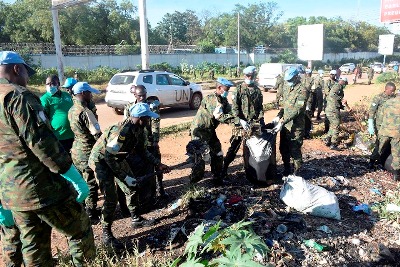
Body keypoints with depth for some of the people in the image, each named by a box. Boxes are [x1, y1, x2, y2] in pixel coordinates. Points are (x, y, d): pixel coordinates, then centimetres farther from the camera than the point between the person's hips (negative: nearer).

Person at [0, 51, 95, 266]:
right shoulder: (18, 95, -13)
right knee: (80, 230, 8)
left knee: (33, 245, 18)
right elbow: (41, 142, -21)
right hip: (40, 187, -9)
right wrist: (74, 177, -17)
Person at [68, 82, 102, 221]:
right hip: (88, 152, -9)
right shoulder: (85, 111, -22)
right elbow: (97, 135, -22)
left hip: (76, 150, 9)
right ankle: (91, 214, 15)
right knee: (91, 184, 4)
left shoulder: (72, 110, 5)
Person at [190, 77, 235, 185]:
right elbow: (219, 116, -30)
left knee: (218, 154, 11)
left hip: (210, 131, 9)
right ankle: (194, 179, 8)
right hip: (199, 131, -9)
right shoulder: (212, 99, -21)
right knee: (201, 156, -7)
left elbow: (229, 113, -1)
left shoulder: (223, 101, 8)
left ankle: (218, 178, 23)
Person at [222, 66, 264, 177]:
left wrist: (261, 119, -1)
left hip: (254, 123, 4)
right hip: (241, 123, -4)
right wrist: (241, 121, -21)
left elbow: (260, 106, 15)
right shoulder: (239, 89, -3)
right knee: (234, 147, -4)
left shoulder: (257, 90, 11)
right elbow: (234, 107, -10)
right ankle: (224, 168, 5)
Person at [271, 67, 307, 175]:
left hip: (296, 126, -7)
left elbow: (297, 110, -23)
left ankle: (296, 173, 19)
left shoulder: (302, 90, -16)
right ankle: (287, 170, 34)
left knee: (295, 151, 2)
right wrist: (278, 116, 2)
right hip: (285, 124, 8)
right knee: (283, 149, 16)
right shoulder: (287, 87, 8)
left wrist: (282, 122, -27)